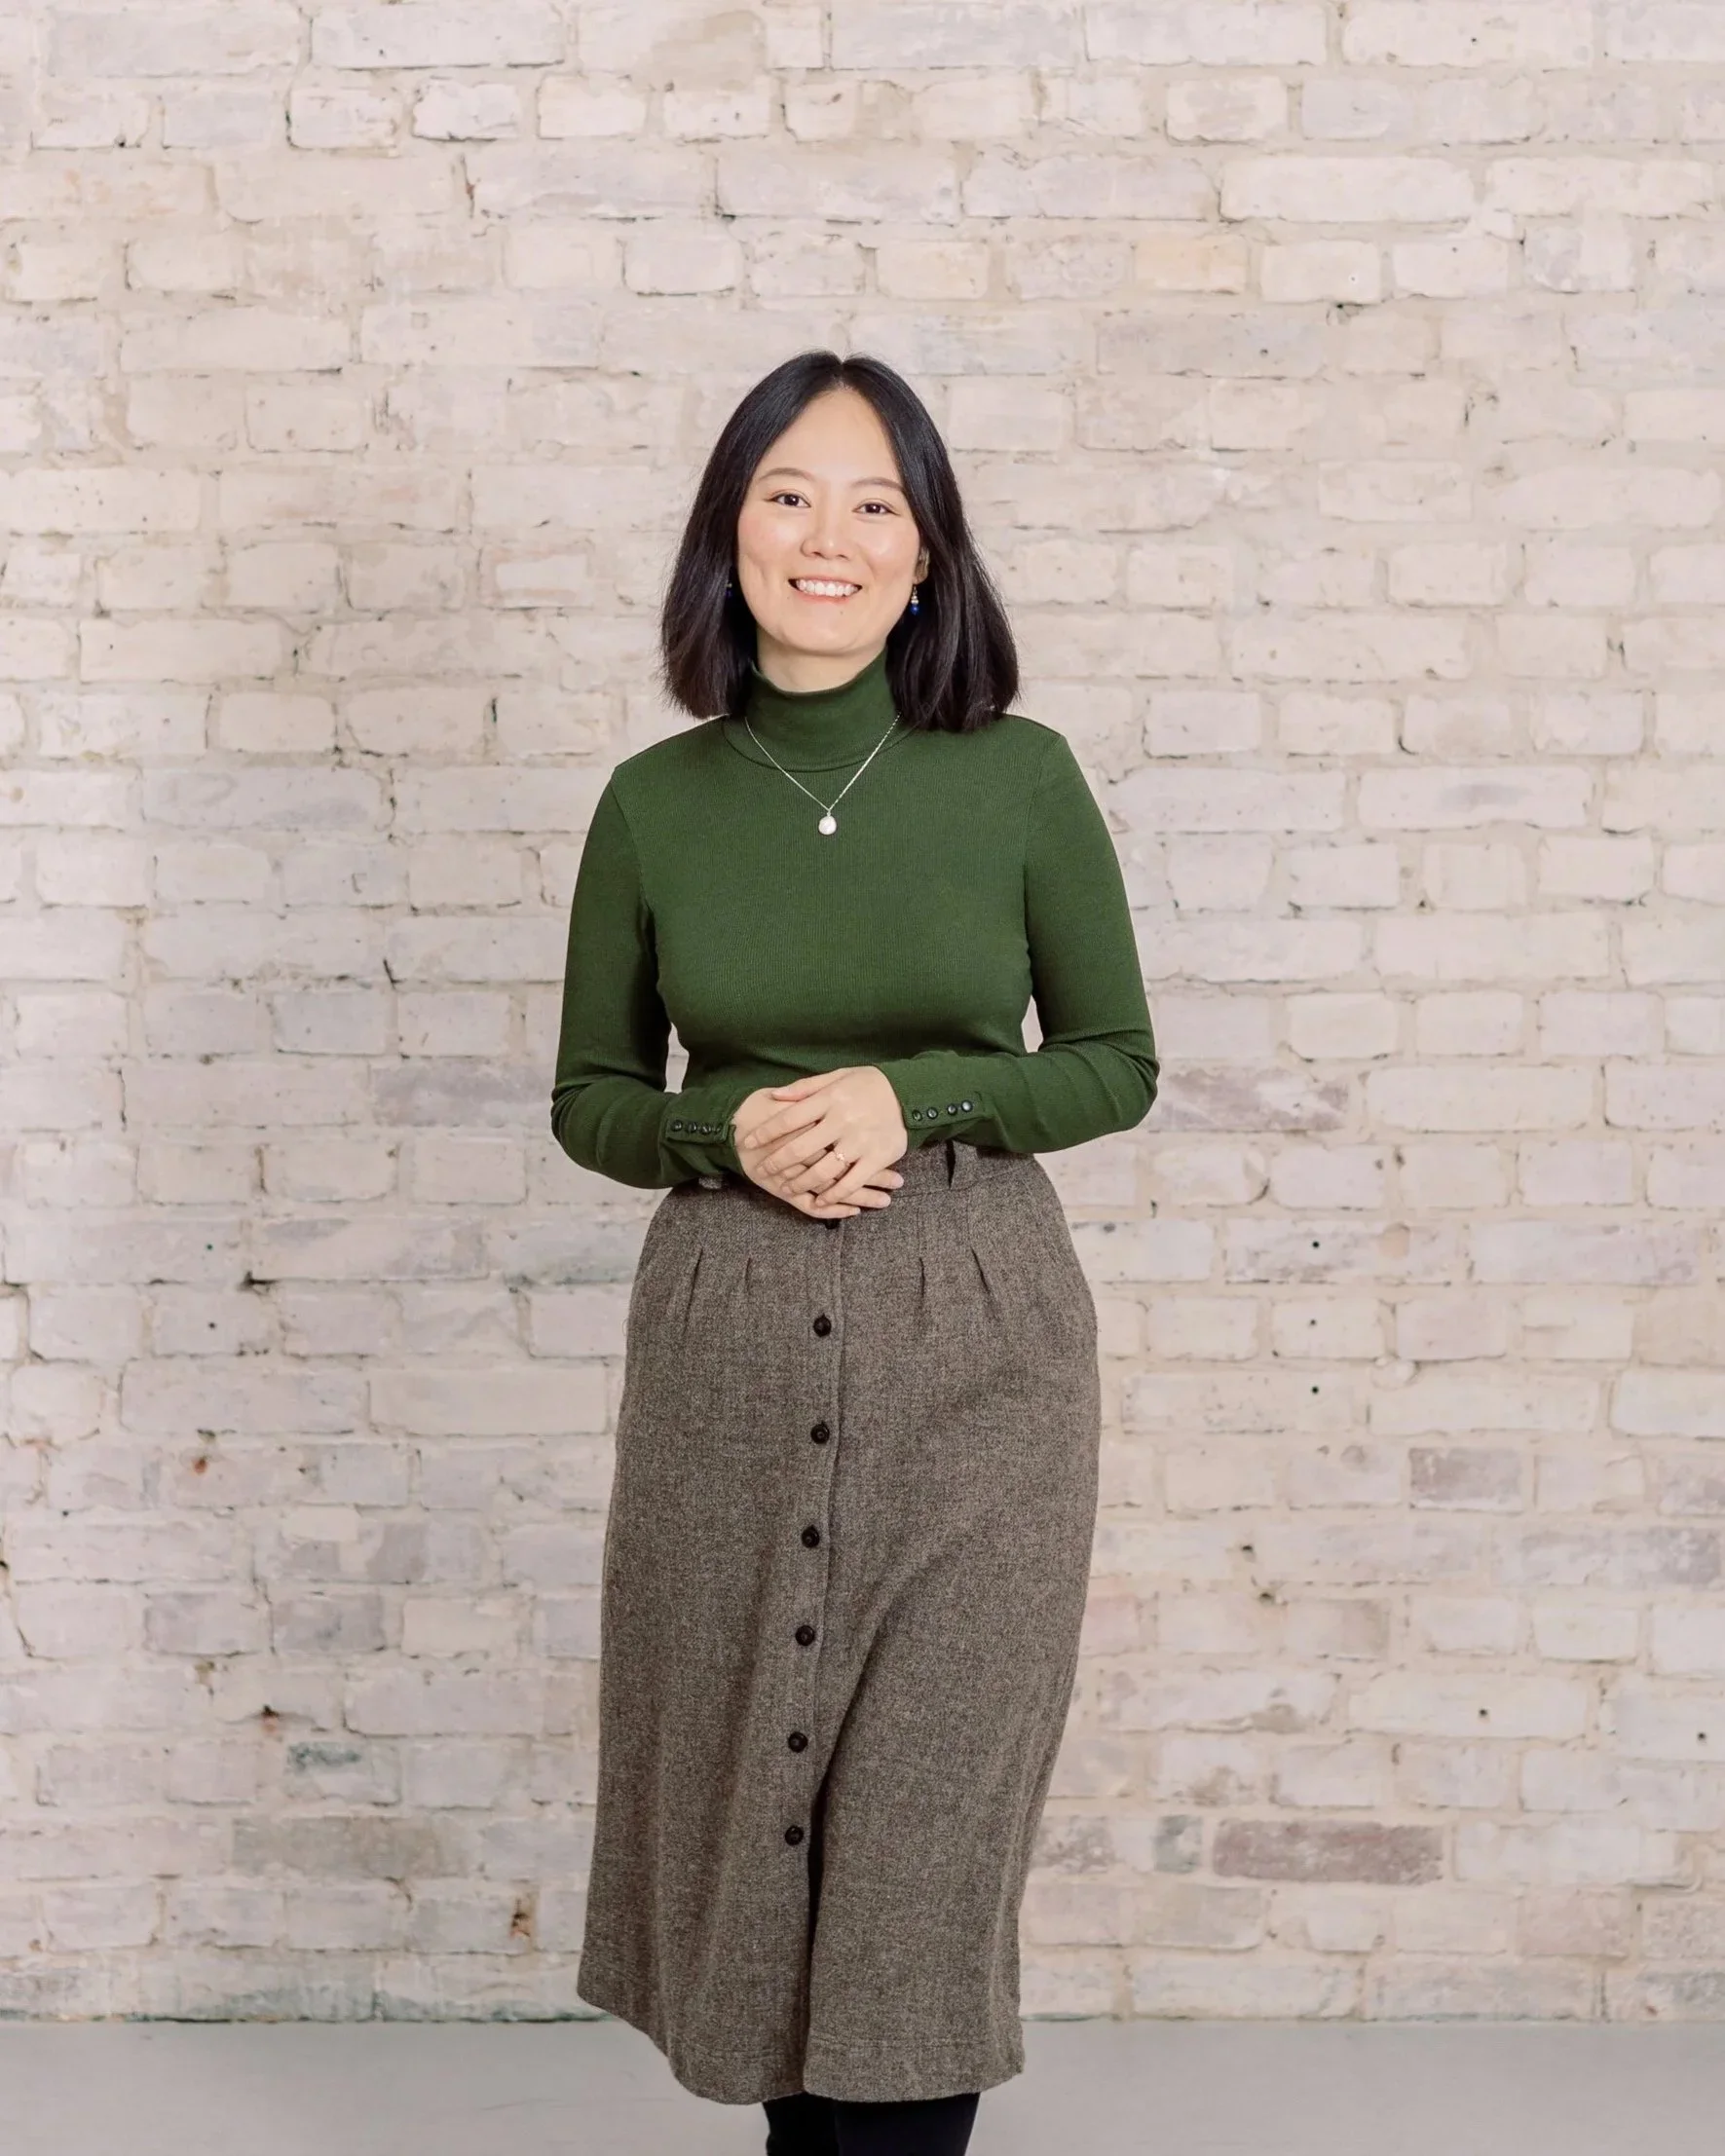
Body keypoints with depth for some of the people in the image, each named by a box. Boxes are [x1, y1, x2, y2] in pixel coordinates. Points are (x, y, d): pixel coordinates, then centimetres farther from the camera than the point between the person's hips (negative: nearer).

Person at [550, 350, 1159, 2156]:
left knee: (929, 1829, 1)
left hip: (973, 1345, -1)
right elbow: (590, 1100, 9)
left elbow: (1116, 1063, 4)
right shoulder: (654, 804, 1)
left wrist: (912, 1097, -13)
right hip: (730, 1344, 2)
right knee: (747, 1808, 10)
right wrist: (728, 1131, -12)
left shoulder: (1018, 779, -3)